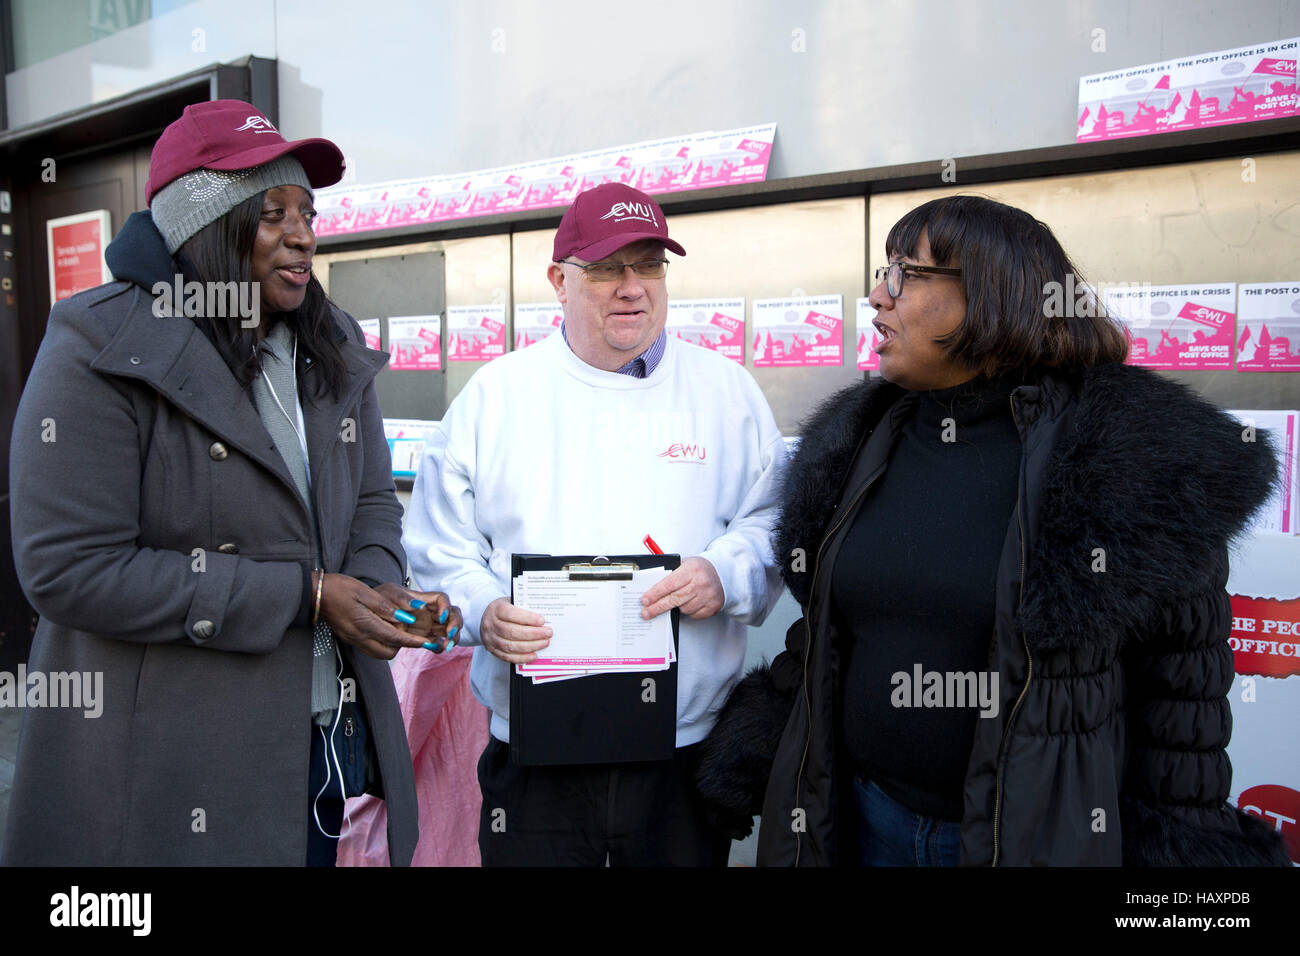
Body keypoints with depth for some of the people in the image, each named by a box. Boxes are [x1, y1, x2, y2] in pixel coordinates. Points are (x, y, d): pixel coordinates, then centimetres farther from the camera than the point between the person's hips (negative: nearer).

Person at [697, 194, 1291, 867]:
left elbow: (1184, 679, -9)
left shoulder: (1128, 454, -13)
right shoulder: (857, 445, 3)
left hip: (1048, 834, -4)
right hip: (866, 819, 5)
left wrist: (1183, 841, -7)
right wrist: (753, 760, 10)